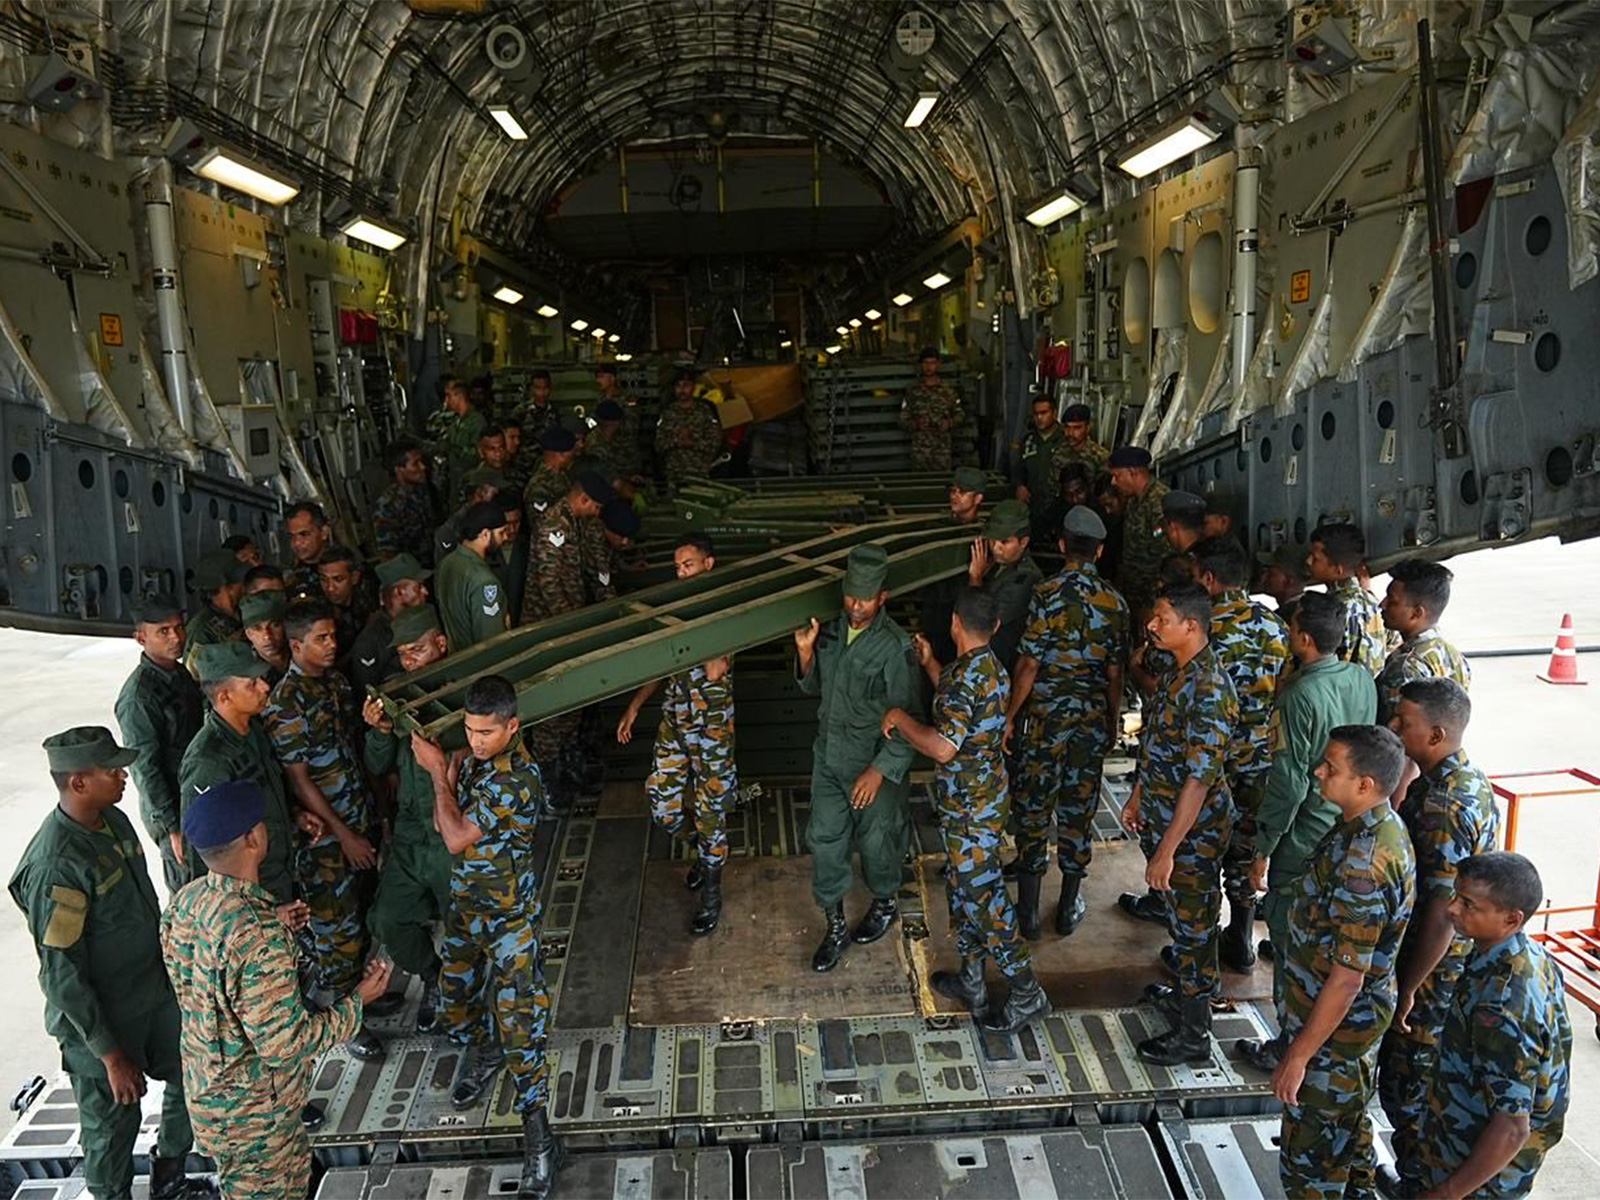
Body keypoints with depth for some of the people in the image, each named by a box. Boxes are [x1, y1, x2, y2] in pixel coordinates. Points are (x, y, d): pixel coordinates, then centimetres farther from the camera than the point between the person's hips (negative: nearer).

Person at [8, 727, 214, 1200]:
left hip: (154, 993, 8)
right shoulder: (55, 866, -29)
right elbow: (61, 975, -24)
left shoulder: (114, 820, -4)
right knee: (113, 1122, 12)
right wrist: (111, 1055, -19)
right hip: (100, 1018, -8)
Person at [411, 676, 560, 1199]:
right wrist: (450, 777, -14)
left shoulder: (518, 779, -26)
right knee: (455, 996, 21)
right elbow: (444, 823, 5)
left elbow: (457, 839, -25)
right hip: (466, 902, 8)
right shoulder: (472, 759, -2)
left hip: (510, 912, -7)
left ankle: (538, 1135, 0)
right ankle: (481, 1053, 53)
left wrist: (438, 773, -15)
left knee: (517, 1017, -8)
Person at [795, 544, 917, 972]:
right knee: (825, 839, 9)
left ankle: (885, 905, 43)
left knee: (876, 841, 15)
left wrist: (879, 770, -19)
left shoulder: (895, 647, -22)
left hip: (875, 762, -5)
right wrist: (805, 652, -9)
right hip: (829, 756, 5)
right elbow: (815, 687, 10)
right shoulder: (832, 630, -3)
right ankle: (835, 926, 27)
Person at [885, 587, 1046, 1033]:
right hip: (979, 799, 10)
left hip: (971, 808, -10)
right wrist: (930, 664, 24)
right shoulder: (990, 666, 5)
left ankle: (1027, 993, 12)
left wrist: (900, 719, -18)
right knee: (963, 886, 20)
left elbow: (943, 747, -32)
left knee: (983, 895, 1)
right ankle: (971, 980, 34)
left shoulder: (967, 676, -25)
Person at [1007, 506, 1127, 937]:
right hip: (1092, 719, 3)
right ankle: (1069, 908, 22)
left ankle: (1028, 909, 14)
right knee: (1079, 809, 12)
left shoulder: (1046, 594, -12)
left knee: (1034, 808, 8)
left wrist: (1009, 717, -5)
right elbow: (1115, 671, 3)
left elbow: (1029, 664, -14)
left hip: (1045, 718, -3)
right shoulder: (1114, 602, -1)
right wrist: (1114, 720, 16)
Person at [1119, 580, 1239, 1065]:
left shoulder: (1209, 692, -28)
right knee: (1180, 913, 25)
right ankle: (1185, 992, 45)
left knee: (1194, 925, 6)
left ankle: (1193, 1034, 21)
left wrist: (1166, 851, -26)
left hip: (1193, 833, -9)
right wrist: (1138, 796, 22)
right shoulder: (1178, 671, 3)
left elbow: (1200, 779, -28)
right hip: (1165, 818, 9)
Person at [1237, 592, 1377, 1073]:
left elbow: (1288, 784, -21)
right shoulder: (1363, 681, -2)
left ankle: (1289, 1050, 20)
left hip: (1302, 846, -7)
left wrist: (1262, 851, -12)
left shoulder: (1300, 696, -23)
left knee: (1292, 948, 7)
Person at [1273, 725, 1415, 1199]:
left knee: (1310, 1155, 8)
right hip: (1360, 1017, 9)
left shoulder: (1362, 866, -34)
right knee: (1348, 1124, 29)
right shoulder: (1382, 824, -3)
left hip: (1337, 1025, -9)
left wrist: (1298, 1056, -20)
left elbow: (1346, 980, -29)